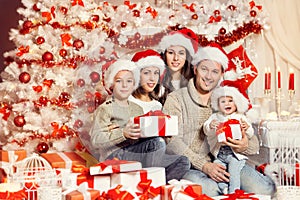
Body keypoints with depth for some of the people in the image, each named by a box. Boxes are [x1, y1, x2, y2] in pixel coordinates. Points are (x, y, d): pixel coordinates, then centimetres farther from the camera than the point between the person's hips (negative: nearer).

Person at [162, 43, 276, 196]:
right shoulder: (176, 99, 5)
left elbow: (254, 145, 12)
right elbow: (172, 143, -8)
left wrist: (245, 146, -14)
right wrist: (204, 165, -21)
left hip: (223, 164, 4)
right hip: (189, 167, -4)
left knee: (266, 188, -20)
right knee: (208, 190, -37)